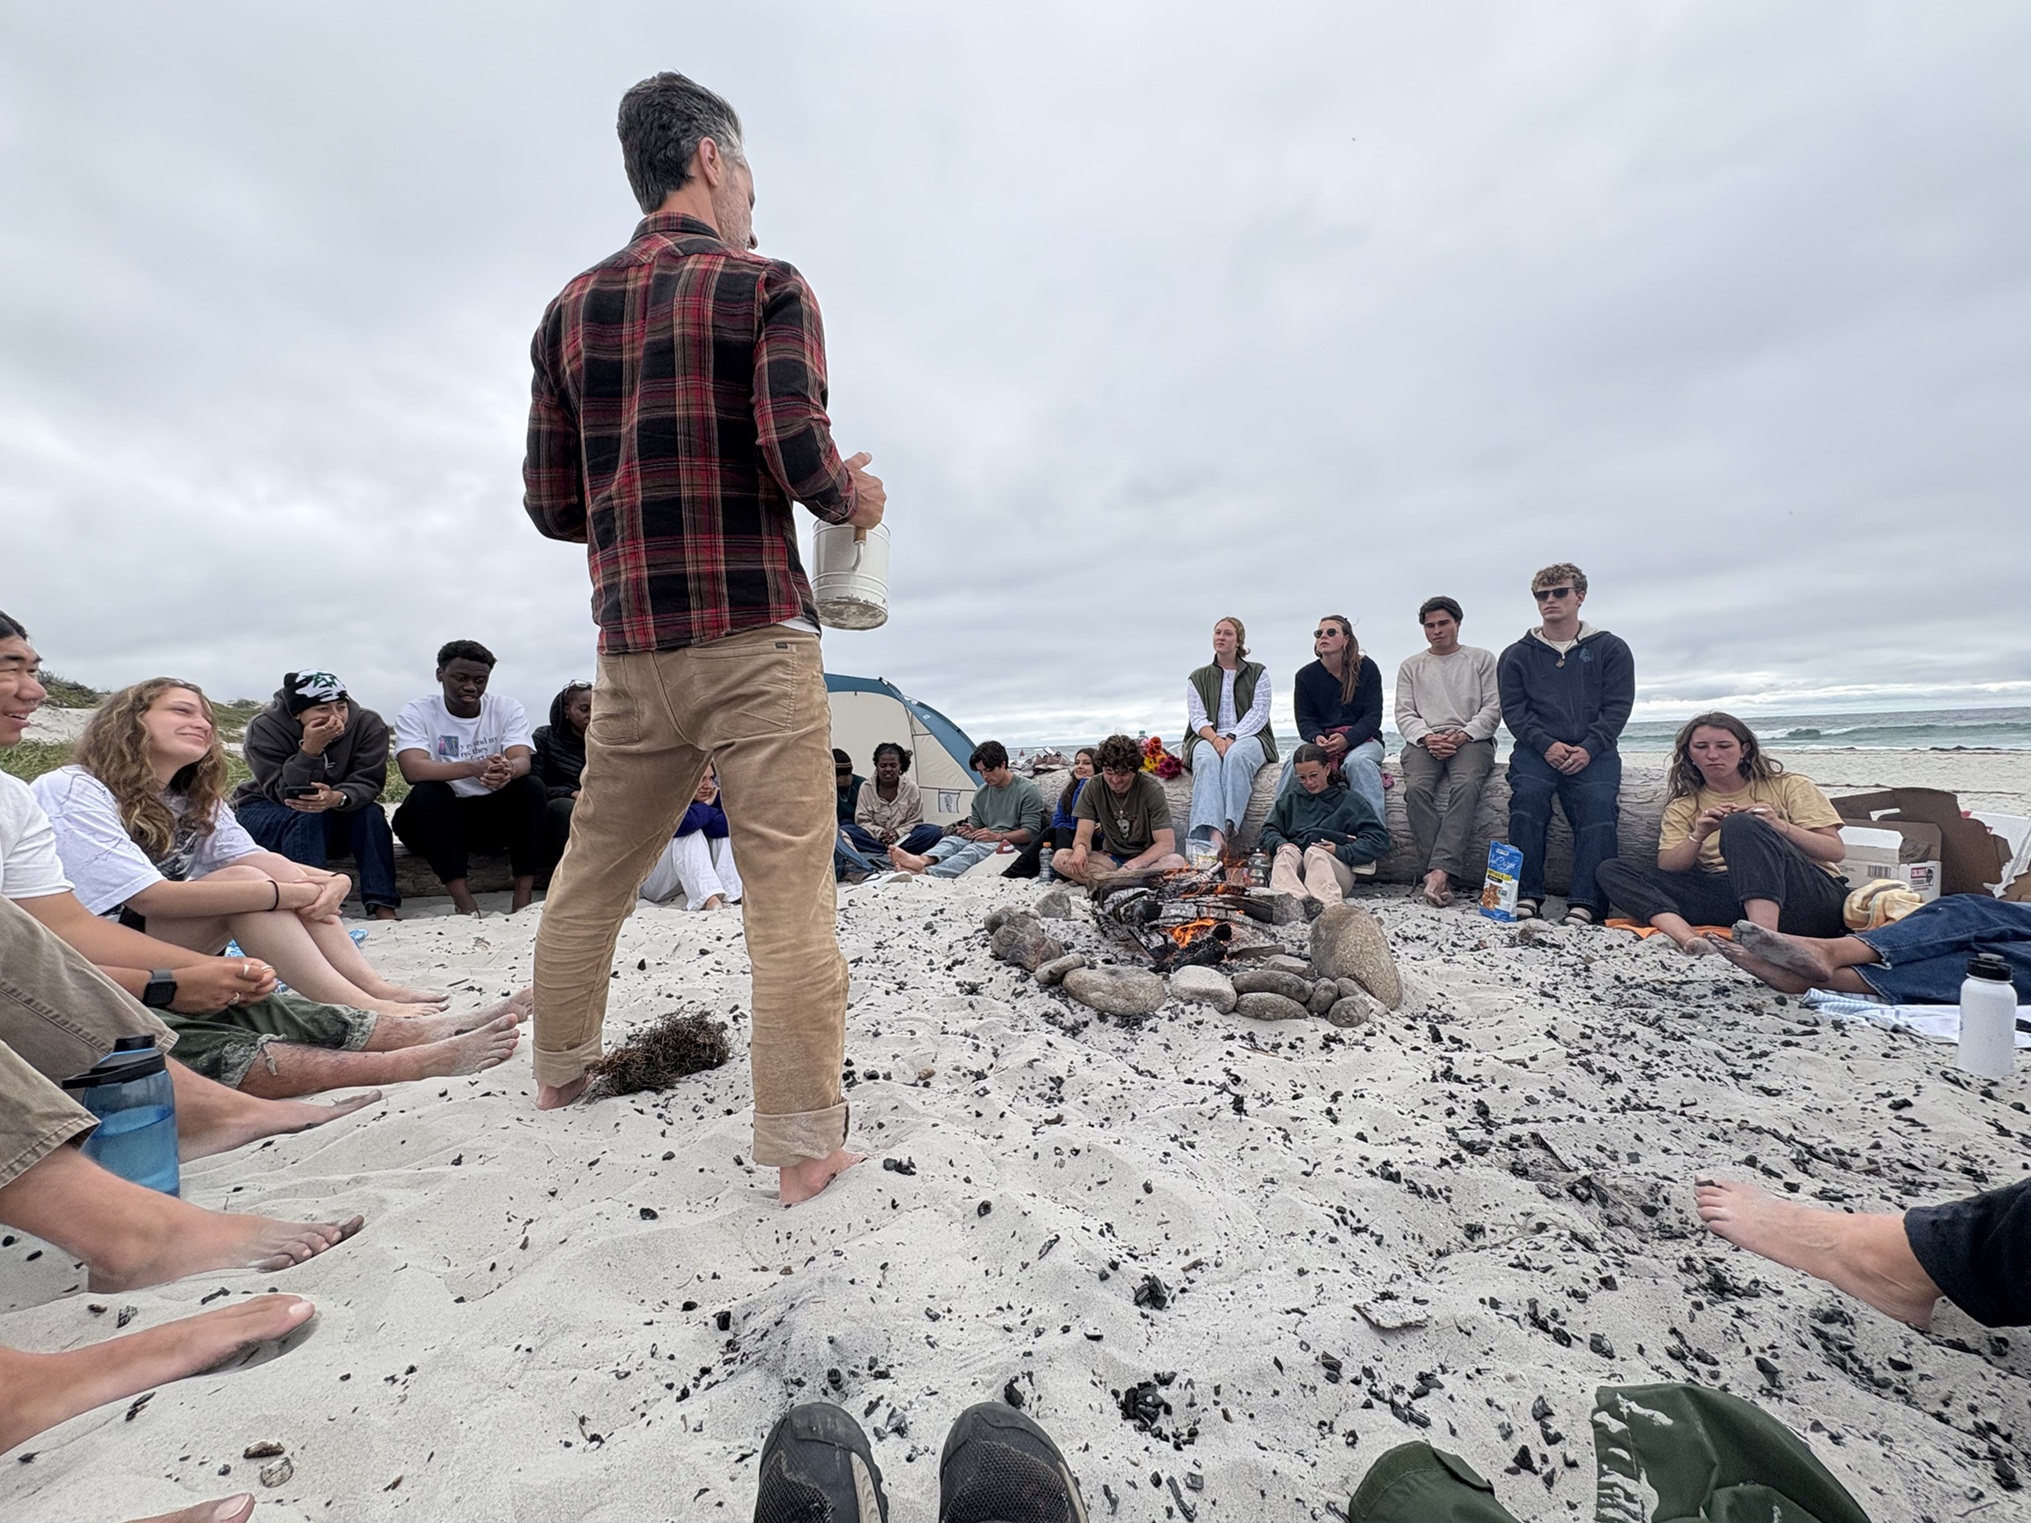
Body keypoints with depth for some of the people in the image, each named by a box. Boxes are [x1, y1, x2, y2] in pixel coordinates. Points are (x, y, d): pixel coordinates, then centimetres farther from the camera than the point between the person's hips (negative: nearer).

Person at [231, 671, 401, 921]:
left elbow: (367, 783, -24)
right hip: (263, 811, -2)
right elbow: (285, 795, -27)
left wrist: (337, 798, -47)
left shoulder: (368, 723, -17)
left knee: (370, 813, -28)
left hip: (334, 816, 2)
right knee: (307, 817, -33)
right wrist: (310, 749, -41)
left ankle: (384, 907, -33)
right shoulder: (265, 727, -21)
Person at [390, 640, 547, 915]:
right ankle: (464, 902, -32)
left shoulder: (507, 709, -1)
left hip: (496, 815, 1)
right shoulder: (415, 713, -6)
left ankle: (523, 899, -27)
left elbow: (522, 761, -18)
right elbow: (413, 769, -25)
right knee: (426, 793, -31)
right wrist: (473, 768, -45)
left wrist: (508, 771, -45)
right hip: (439, 816, -1)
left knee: (532, 788, -26)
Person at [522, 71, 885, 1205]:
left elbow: (552, 504, 14)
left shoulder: (572, 309, 17)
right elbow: (799, 457, -14)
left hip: (630, 649, 6)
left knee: (593, 873, 20)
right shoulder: (765, 286, 2)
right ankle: (805, 1144, 3)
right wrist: (856, 500, 6)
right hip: (756, 642, -5)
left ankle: (561, 1069, 38)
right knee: (791, 895, -3)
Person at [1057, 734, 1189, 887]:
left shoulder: (1152, 790, -15)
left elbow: (1166, 843, -17)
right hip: (1111, 859, 3)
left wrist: (1131, 865, -32)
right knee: (1059, 860, -23)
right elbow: (1083, 834, -9)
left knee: (1177, 862, -35)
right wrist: (1080, 848, -35)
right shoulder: (1093, 788, -7)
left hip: (1146, 859, -2)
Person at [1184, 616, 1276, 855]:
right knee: (1207, 760, -36)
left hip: (1248, 736, 0)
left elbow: (1259, 714, 3)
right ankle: (1211, 833, -55)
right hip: (1209, 738, 1)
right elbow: (1197, 719, 6)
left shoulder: (1257, 673, 16)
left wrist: (1232, 738, -13)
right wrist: (1216, 740, -16)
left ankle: (1226, 826, -50)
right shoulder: (1198, 678, 19)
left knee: (1236, 756, -37)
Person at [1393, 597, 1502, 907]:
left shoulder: (1482, 659, 16)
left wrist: (1463, 735, -11)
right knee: (1416, 787, -31)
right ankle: (1453, 873, -34)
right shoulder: (1411, 666, 21)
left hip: (1470, 739, -1)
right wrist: (1426, 737, -10)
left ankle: (1439, 870, -43)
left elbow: (1493, 708, 6)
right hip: (1424, 739, 1)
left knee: (1467, 785, -35)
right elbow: (1404, 713, 11)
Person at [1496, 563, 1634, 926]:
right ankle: (1527, 896, -29)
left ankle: (1586, 903, -30)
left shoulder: (1610, 649, 13)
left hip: (1593, 751, 0)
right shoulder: (1517, 655, 14)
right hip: (1537, 748, 0)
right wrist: (1546, 745, -12)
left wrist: (1588, 749, -13)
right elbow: (1513, 709, 5)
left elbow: (1617, 707, 4)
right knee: (1527, 795, -30)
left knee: (1598, 804, -28)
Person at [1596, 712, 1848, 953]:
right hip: (1735, 903, 2)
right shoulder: (1683, 808, 17)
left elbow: (1836, 852, 5)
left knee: (1740, 824, -30)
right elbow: (1665, 870, 4)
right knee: (1612, 869, -15)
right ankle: (1689, 939, -42)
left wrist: (1780, 827, -12)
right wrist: (1697, 836, -14)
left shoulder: (1788, 787, 13)